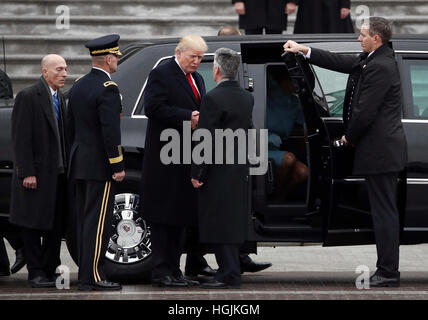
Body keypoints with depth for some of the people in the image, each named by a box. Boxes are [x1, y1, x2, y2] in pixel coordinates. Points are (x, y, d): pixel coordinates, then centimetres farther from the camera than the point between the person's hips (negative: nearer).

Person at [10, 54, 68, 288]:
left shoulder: (60, 98, 13)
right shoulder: (28, 97, -9)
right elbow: (20, 138, -13)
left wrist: (65, 168, 7)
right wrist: (27, 172, -18)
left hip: (57, 173, 7)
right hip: (36, 173, -7)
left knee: (56, 225, 9)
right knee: (33, 225, -1)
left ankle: (50, 271, 15)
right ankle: (36, 273, 2)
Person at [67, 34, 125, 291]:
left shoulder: (78, 86, 13)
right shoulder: (107, 89, -15)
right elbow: (110, 132, -20)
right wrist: (117, 166, -16)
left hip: (80, 163, 9)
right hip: (100, 165, -9)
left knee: (85, 219, 10)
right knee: (98, 221, -8)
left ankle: (85, 274, 12)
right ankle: (93, 275, -10)